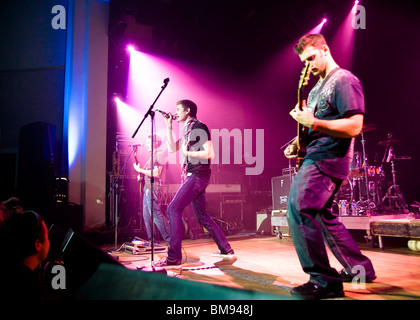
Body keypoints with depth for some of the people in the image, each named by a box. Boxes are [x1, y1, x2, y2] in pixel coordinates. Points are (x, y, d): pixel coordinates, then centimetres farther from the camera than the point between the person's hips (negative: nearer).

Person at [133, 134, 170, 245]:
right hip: (148, 188, 10)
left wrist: (140, 170, -13)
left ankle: (170, 239, -8)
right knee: (147, 216, 9)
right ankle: (152, 240, 14)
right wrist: (139, 169, 8)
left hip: (154, 188, -10)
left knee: (156, 214, -12)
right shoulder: (152, 156, 21)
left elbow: (156, 173, -19)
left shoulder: (159, 155, -9)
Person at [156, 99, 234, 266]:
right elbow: (172, 148, 20)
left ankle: (174, 257, -13)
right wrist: (168, 126, 15)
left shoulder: (199, 127, -8)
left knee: (173, 209, -14)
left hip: (197, 175, -10)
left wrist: (187, 153, -14)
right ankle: (225, 249, 22)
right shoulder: (187, 129, 19)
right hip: (190, 175, 10)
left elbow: (210, 153, -15)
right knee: (201, 215, 13)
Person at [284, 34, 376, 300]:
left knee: (299, 210, -18)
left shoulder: (344, 81, -11)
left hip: (327, 159, -11)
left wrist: (312, 122, -23)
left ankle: (324, 281, -10)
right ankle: (359, 267, 29)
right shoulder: (318, 87, 19)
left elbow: (354, 127, -21)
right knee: (322, 215, 17)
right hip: (315, 157, 11)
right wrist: (299, 142, 9)